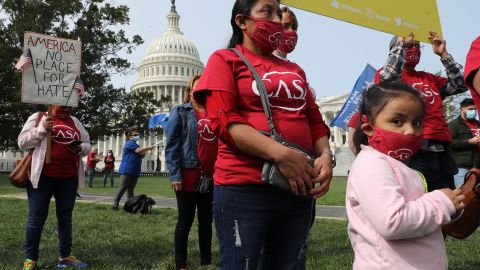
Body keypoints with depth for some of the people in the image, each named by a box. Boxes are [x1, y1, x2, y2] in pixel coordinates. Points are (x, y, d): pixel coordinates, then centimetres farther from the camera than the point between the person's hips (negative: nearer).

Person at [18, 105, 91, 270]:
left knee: (65, 218, 11)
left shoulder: (75, 122, 13)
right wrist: (42, 129, -16)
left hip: (68, 178, 4)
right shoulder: (38, 117, 2)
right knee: (36, 219, 0)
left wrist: (80, 148, -5)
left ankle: (65, 256, 21)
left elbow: (87, 144, 17)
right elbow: (22, 143, -3)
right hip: (42, 177, -4)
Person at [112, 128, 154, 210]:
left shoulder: (136, 145, 21)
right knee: (122, 188, -9)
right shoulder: (129, 143, -7)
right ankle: (115, 205, -6)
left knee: (130, 189, 8)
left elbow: (141, 155, 19)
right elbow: (138, 150, -22)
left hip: (135, 171, 8)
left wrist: (143, 153, -3)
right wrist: (148, 148, -21)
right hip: (126, 170, -8)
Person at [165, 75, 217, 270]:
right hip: (188, 176, -4)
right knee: (185, 221, 3)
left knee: (207, 221, 12)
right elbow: (171, 145, -6)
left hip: (211, 177, 5)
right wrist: (175, 175, -14)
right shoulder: (180, 112, 0)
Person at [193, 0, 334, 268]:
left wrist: (325, 154, -5)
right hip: (244, 186, -5)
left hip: (298, 188, 6)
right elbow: (224, 121, -10)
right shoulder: (225, 60, 3)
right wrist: (281, 154, -21)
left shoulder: (294, 70, 19)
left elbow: (315, 120, 17)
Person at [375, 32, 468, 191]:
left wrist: (443, 54, 10)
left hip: (441, 152, 6)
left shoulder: (430, 78, 23)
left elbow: (460, 85, 14)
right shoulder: (386, 74, 6)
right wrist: (401, 44, -10)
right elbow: (387, 80, -17)